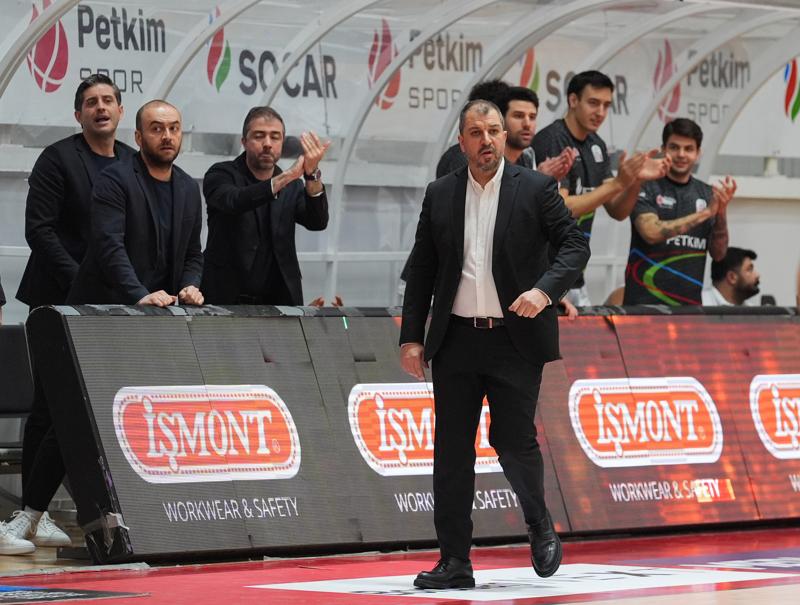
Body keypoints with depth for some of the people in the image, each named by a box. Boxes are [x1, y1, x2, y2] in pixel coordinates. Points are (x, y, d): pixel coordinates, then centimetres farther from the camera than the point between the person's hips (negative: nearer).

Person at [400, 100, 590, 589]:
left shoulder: (536, 189, 0)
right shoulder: (440, 195, 8)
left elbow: (575, 246, -3)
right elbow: (421, 272, 10)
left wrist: (544, 290, -20)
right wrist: (411, 337, 5)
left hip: (516, 340, -3)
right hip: (456, 342, 3)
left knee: (514, 440, -6)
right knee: (452, 451, 2)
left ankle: (542, 528, 22)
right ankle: (455, 562, 7)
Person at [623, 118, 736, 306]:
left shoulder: (707, 194, 10)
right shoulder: (646, 188, -2)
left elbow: (718, 254, 8)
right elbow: (651, 232, -18)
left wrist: (722, 211, -8)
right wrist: (704, 213, -17)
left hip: (689, 302, 4)